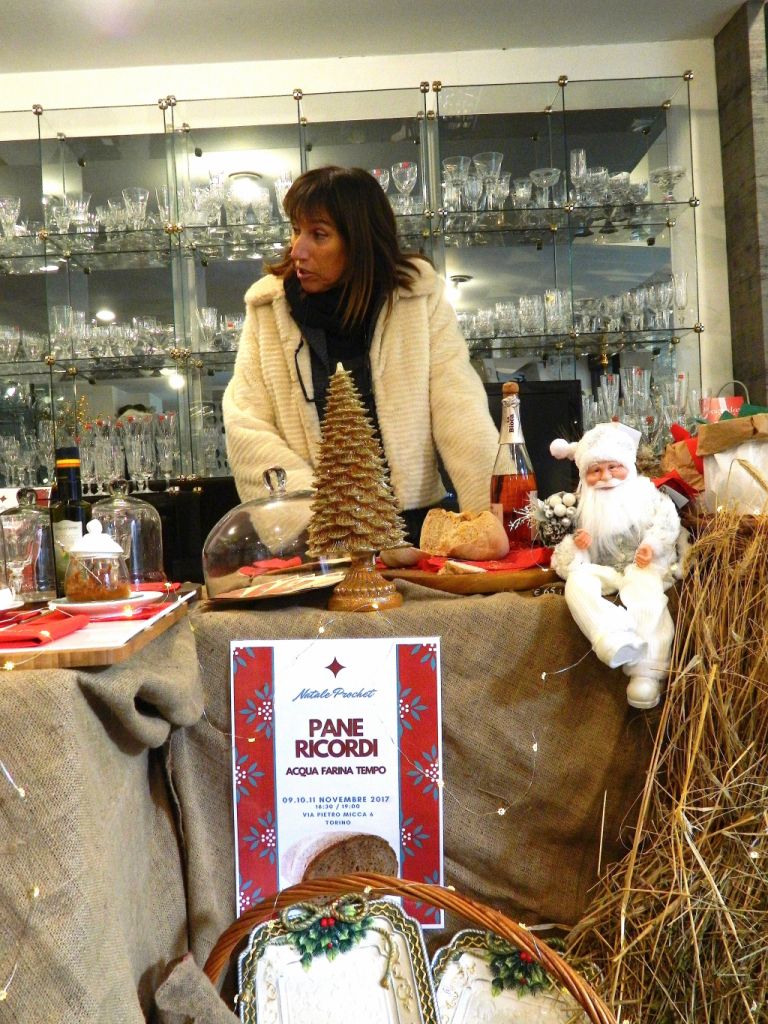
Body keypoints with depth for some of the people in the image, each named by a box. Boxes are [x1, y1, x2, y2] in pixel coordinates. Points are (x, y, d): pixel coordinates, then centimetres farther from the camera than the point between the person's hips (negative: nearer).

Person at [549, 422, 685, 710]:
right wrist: (575, 544, -13)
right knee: (577, 582, -28)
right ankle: (614, 637, -50)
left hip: (644, 566, -2)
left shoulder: (644, 490, 8)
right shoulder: (583, 505, 12)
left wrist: (652, 545, -16)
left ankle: (645, 672, -38)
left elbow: (666, 520, 1)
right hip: (604, 569, 3)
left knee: (647, 597, -34)